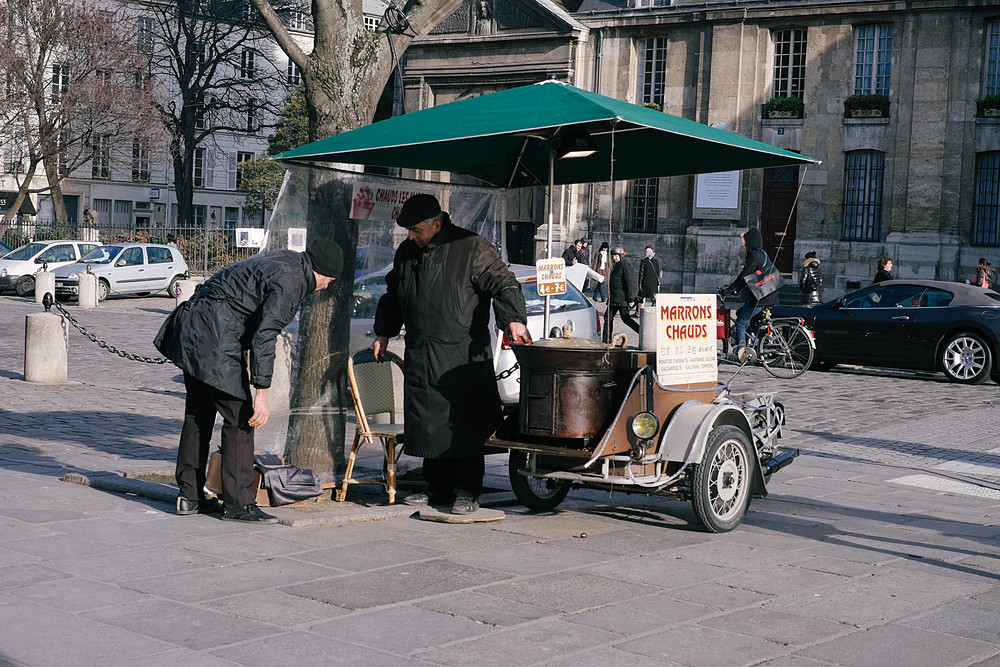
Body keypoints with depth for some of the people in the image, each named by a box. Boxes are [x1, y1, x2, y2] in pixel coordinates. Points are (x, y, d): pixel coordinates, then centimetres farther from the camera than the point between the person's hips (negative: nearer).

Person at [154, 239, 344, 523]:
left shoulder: (284, 259, 17)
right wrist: (261, 394, -20)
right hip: (217, 338, -11)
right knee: (240, 419, -5)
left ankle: (189, 495, 23)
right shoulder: (289, 281, -14)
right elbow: (263, 338, -21)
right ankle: (238, 503, -1)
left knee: (199, 413, 16)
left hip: (192, 326, 11)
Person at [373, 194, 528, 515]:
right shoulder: (406, 252, 13)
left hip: (463, 355, -6)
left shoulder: (471, 248, -6)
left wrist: (512, 318, -25)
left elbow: (503, 282, -10)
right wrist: (383, 332, 26)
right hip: (420, 355, 6)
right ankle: (438, 488, 19)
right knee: (428, 424, 8)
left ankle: (467, 492, 1)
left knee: (463, 425, -6)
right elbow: (393, 294, 27)